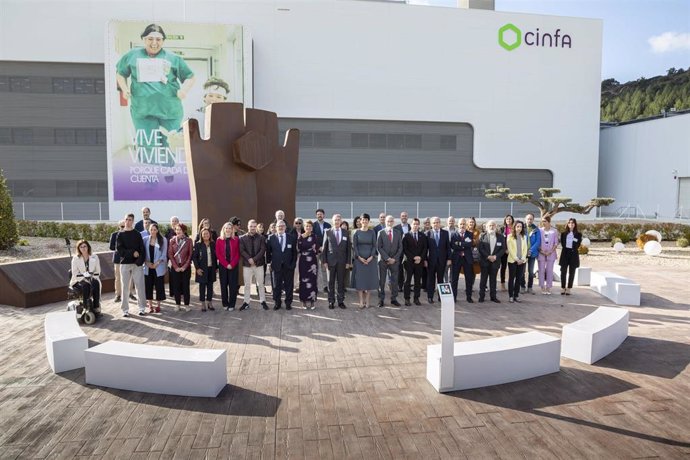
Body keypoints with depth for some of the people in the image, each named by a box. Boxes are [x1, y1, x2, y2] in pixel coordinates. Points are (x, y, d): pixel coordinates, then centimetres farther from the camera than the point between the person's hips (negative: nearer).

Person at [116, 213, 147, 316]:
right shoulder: (120, 235, 8)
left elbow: (142, 249, 0)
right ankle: (125, 309, 11)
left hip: (137, 264, 0)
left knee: (140, 286, -1)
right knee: (125, 287, 3)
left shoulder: (137, 234, 7)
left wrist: (140, 260, -14)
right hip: (124, 263, 0)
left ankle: (142, 308, 7)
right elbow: (119, 249, -3)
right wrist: (132, 252, -14)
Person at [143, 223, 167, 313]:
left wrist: (156, 263, -13)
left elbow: (164, 254, -4)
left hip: (159, 267, -2)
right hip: (148, 267, 2)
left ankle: (158, 305, 14)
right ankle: (150, 305, 16)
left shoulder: (163, 240, -3)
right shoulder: (145, 239, 2)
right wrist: (147, 262, -10)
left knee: (159, 286, 2)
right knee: (148, 286, 5)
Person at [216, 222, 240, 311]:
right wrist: (226, 264, -10)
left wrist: (232, 264, -11)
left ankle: (232, 305, 5)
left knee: (233, 285, -1)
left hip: (234, 266, -1)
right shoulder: (219, 240, 4)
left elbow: (237, 253, -1)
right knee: (223, 285, 5)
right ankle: (225, 304, 14)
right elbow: (218, 254, -1)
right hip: (222, 266, 1)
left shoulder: (236, 239, 3)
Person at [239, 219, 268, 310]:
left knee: (260, 284, 8)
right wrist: (249, 259, -17)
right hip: (247, 264, 0)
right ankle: (246, 302, 16)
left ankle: (263, 301, 17)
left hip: (259, 264, 0)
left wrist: (254, 259, -16)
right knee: (247, 285, 7)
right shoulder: (242, 238, 2)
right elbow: (242, 251, -5)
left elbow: (262, 250, -6)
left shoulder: (261, 237, 1)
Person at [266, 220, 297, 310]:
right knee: (276, 286, 6)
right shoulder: (271, 238, 1)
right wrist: (269, 262, -1)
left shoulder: (291, 238, 3)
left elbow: (294, 252, 5)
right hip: (276, 266, 0)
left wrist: (293, 264, 0)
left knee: (288, 286, 6)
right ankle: (277, 303, 18)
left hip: (288, 266, 1)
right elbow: (268, 252, 5)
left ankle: (288, 303, 18)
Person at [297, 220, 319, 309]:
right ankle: (304, 301, 12)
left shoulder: (315, 237, 6)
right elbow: (298, 249, -8)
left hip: (312, 261, 1)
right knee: (303, 280, 2)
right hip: (303, 261, -1)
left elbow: (317, 249, 3)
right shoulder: (300, 237, 2)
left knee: (312, 280, 1)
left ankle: (311, 300, 9)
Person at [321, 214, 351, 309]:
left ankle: (341, 301, 15)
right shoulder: (328, 232, 2)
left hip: (342, 262, 1)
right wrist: (324, 260, -4)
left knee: (341, 282, 6)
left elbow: (348, 248, 7)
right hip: (331, 261, -1)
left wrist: (348, 262, 1)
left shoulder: (345, 233, 6)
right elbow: (324, 247, 2)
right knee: (331, 282, 5)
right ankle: (331, 301, 12)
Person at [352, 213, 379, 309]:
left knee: (370, 279, 2)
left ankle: (367, 301, 9)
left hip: (370, 259, 1)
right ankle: (361, 301, 5)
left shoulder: (372, 232, 4)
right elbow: (354, 246, 0)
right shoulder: (356, 233, 2)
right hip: (359, 259, -1)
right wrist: (359, 257, -10)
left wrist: (371, 257, -10)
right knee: (359, 280, -1)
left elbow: (374, 246, 2)